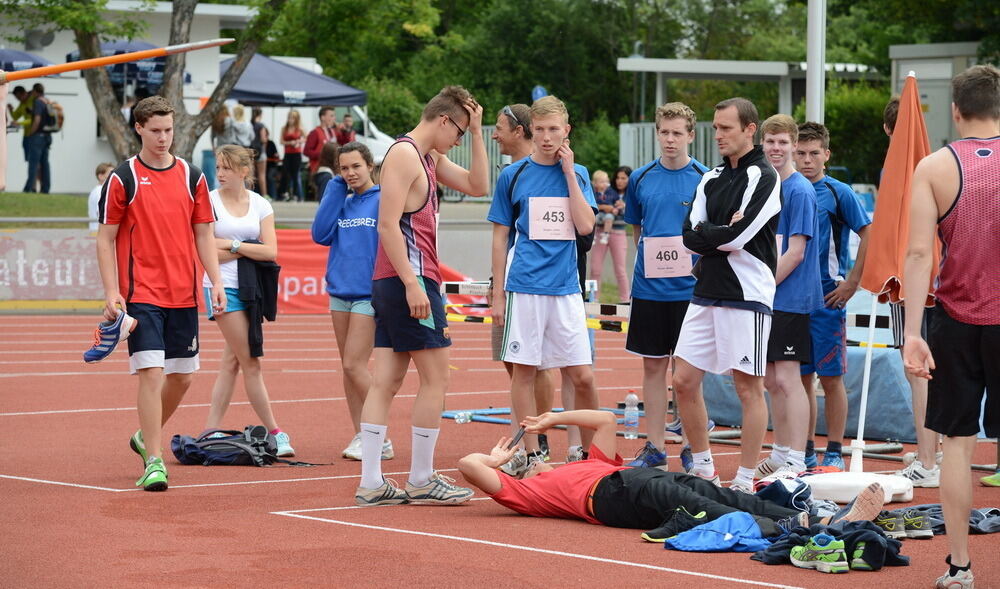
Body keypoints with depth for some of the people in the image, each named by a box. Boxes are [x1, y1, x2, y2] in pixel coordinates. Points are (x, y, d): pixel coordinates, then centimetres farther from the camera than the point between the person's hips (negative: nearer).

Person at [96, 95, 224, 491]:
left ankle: (146, 437, 35)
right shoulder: (122, 178, -2)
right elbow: (105, 238, -1)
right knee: (151, 373, -13)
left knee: (182, 376, 10)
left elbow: (203, 234, 12)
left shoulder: (191, 176, 9)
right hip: (141, 294, -4)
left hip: (184, 295, 4)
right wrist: (111, 292, -10)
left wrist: (216, 282, 1)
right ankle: (154, 463, -8)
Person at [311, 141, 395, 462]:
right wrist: (336, 189, -1)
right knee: (348, 367, 7)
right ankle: (360, 436, 13)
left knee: (354, 365, -11)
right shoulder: (341, 201, 12)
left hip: (369, 294, -7)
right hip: (339, 291, 7)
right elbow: (320, 234, -1)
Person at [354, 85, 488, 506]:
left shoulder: (430, 158, 19)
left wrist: (476, 131, 15)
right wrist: (412, 284, -24)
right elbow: (388, 223, -19)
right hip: (409, 281, -10)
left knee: (386, 380, 5)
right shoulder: (404, 154, -11)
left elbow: (477, 186, 23)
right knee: (435, 378, -4)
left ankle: (371, 483, 4)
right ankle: (421, 481, 1)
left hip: (390, 283, 10)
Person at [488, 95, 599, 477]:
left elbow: (585, 226, -5)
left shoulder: (578, 174, 9)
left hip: (566, 288, 1)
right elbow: (500, 238, 7)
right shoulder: (513, 175, 4)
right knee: (524, 371, 1)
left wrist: (568, 171, -5)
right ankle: (529, 454, 10)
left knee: (583, 377, -2)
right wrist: (498, 296, 3)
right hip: (524, 288, -1)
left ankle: (589, 452, 14)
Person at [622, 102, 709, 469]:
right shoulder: (640, 179, 5)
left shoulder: (705, 179, -4)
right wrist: (649, 260, 8)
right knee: (653, 366, 7)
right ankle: (654, 447, 14)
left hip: (690, 288, -3)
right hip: (649, 286, 3)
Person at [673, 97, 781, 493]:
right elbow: (691, 236, 6)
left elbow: (737, 237, -16)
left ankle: (745, 480, 4)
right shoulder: (711, 178, 15)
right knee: (684, 380, 5)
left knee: (748, 387, -1)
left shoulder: (763, 177, -7)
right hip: (707, 293, 7)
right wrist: (723, 233, -9)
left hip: (747, 296, -7)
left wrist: (708, 235, -1)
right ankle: (703, 468, 18)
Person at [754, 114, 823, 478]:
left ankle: (796, 462, -7)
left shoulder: (800, 191, -11)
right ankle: (780, 455, 21)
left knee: (787, 379, -9)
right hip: (766, 299, 8)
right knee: (771, 379, 12)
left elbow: (795, 252, -15)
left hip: (791, 299, -8)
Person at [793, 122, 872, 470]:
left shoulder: (838, 193, -5)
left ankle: (834, 453, 5)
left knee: (831, 377, -1)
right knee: (801, 376, 9)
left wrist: (852, 283, -10)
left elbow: (870, 236, -8)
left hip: (827, 297, -5)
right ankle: (805, 451, 16)